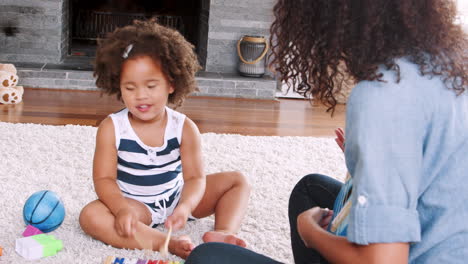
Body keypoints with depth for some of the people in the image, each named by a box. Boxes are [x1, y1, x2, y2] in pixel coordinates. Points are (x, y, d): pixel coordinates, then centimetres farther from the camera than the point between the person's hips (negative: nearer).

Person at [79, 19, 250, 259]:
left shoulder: (184, 128, -12)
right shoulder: (112, 128, -14)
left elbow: (195, 177, -18)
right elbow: (104, 178, -15)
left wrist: (185, 207, -40)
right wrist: (121, 210, -36)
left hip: (177, 197, 2)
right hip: (134, 204, -2)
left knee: (237, 180, -5)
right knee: (91, 216, -33)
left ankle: (222, 233, -28)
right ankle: (171, 244, -41)